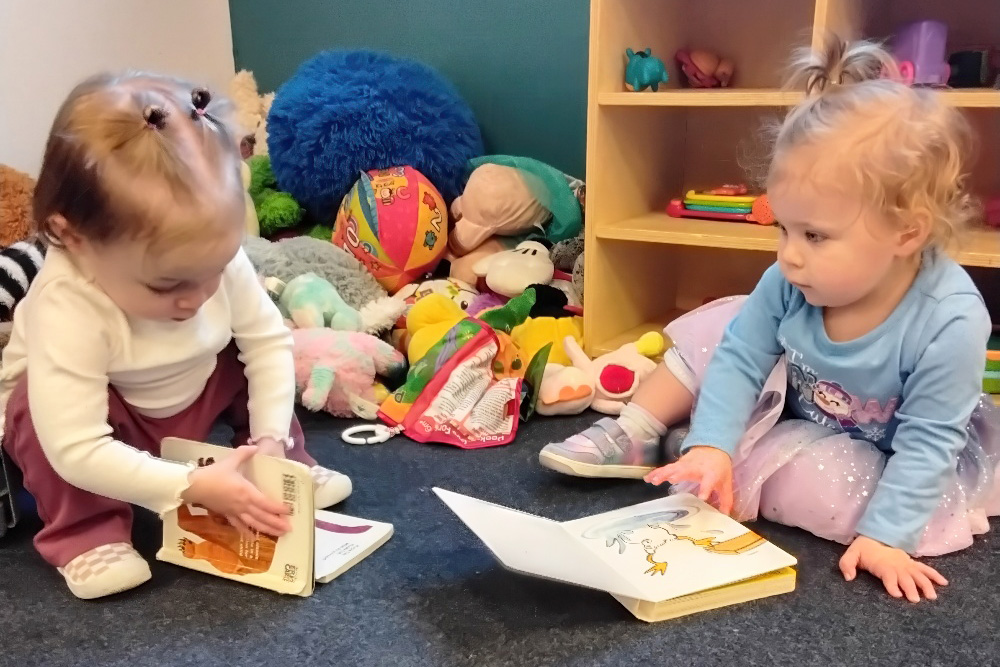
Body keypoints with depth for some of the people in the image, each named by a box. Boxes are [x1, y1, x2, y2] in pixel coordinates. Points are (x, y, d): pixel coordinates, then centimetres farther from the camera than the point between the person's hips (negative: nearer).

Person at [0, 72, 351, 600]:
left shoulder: (213, 261, -27)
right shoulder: (65, 311, -41)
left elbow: (269, 340, -17)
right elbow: (77, 450, -42)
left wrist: (271, 439, -25)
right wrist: (193, 487, -43)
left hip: (192, 404, 5)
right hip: (92, 418, -4)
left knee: (247, 357, -14)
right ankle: (86, 535, -15)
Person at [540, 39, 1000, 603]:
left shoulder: (951, 322, -34)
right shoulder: (792, 282, -23)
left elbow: (926, 440, -27)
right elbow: (742, 356, -15)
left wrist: (884, 535, -30)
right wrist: (712, 444, -27)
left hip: (872, 452, -3)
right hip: (788, 404, 4)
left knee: (833, 490, -31)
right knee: (717, 328, -12)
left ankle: (678, 448, -13)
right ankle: (633, 438, -3)